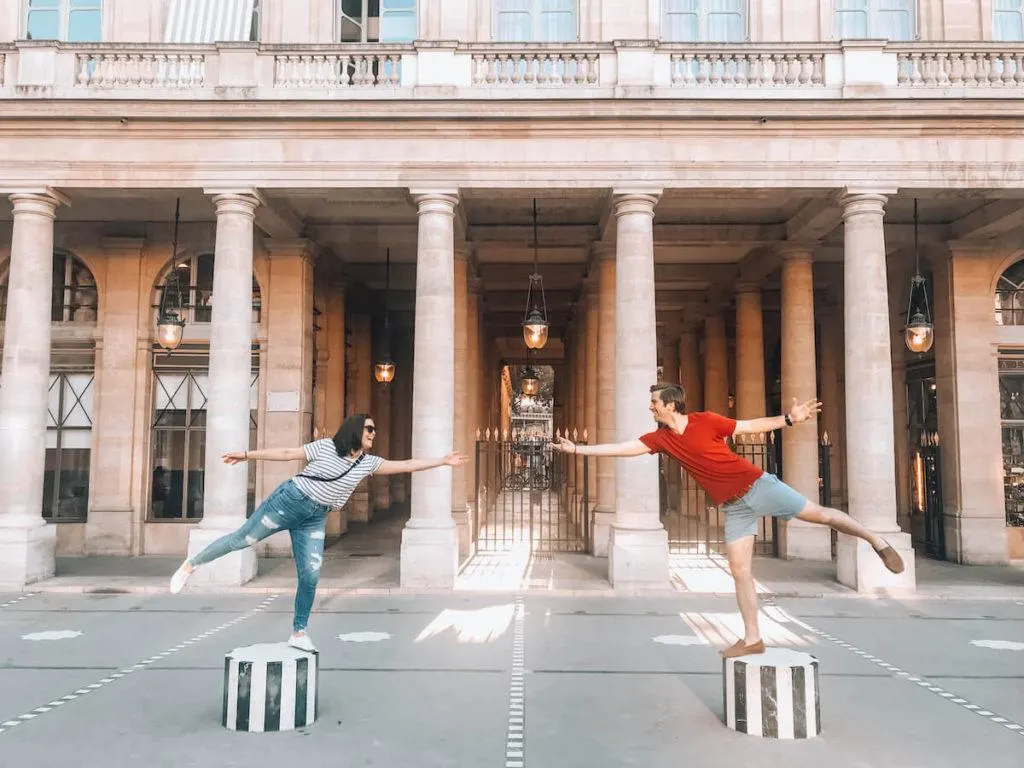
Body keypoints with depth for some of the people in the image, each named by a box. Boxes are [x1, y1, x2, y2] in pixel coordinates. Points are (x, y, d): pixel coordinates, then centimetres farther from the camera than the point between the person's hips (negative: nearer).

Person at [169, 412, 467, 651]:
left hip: (315, 519, 4)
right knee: (243, 538, -1)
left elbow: (405, 465, 0)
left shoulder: (368, 463, 3)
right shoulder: (326, 446, -6)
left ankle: (299, 634, 13)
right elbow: (286, 453, -4)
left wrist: (443, 460, -4)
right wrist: (246, 454, -5)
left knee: (310, 577, -1)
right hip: (290, 500, -4)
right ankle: (192, 564, 23)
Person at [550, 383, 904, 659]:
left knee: (820, 514, -2)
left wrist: (789, 419, -12)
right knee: (739, 570, 2)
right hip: (733, 506, 4)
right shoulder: (661, 438, 0)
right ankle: (752, 639, 9)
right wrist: (577, 449, -2)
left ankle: (877, 542, 21)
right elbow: (623, 447, 1)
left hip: (757, 484, -4)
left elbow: (749, 426, -3)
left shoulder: (705, 420, -11)